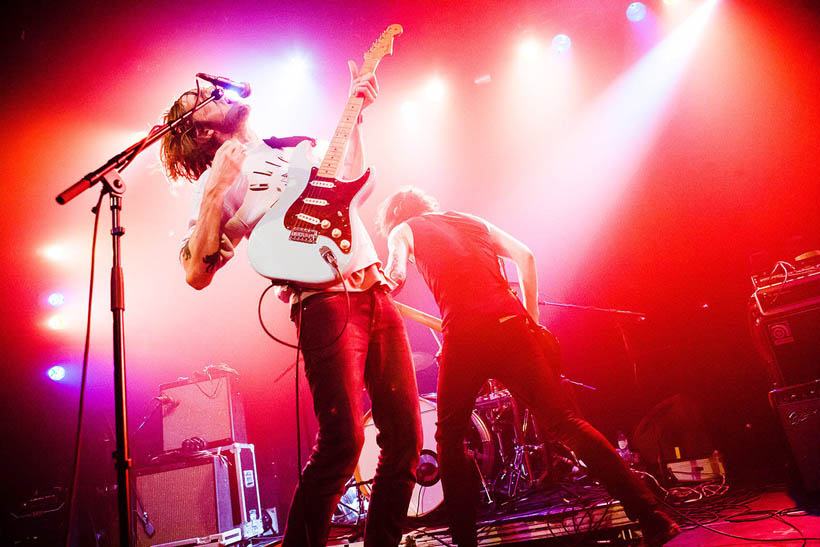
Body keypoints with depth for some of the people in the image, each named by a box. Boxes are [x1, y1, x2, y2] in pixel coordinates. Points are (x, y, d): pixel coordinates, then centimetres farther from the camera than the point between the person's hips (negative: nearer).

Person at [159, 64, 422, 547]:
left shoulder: (295, 146, 24)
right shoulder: (220, 179, 6)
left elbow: (354, 181, 39)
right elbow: (196, 274, -5)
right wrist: (215, 191, -14)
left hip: (376, 290, 6)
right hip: (325, 301, -6)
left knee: (405, 437, 4)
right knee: (342, 442, -15)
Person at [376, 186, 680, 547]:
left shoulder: (402, 231, 19)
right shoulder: (474, 222, 29)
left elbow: (394, 277, 0)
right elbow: (525, 256, 17)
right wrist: (532, 317, 17)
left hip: (464, 334, -4)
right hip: (512, 325, 4)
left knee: (449, 438, 13)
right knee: (565, 422, 6)